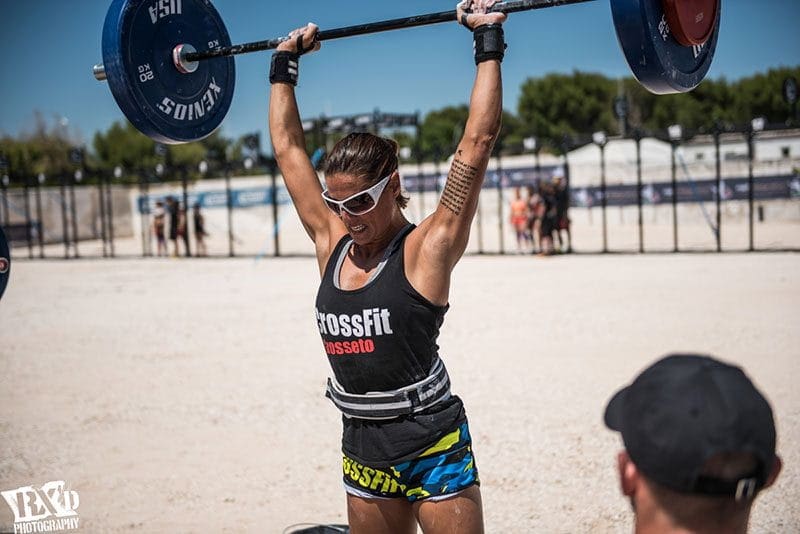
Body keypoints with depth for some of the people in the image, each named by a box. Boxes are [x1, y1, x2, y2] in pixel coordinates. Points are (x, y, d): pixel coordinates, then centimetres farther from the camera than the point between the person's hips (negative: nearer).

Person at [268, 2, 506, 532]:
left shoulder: (428, 248, -11)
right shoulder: (331, 242, 3)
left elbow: (477, 142, -16)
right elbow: (288, 147, 11)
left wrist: (489, 44, -13)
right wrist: (285, 64, 16)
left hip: (433, 448, -5)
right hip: (363, 451, 6)